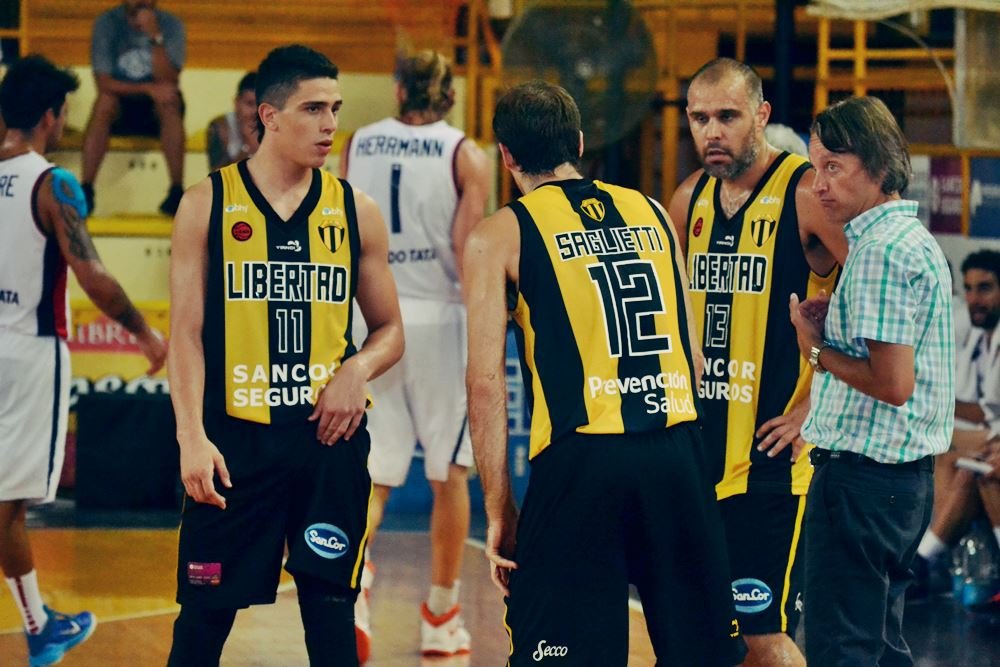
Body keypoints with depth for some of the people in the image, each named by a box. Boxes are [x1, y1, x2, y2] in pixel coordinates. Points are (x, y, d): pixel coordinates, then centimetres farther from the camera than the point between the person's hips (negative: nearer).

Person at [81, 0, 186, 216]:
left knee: (170, 102, -32)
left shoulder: (171, 25, -7)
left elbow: (169, 82, -19)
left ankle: (176, 192, -33)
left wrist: (155, 36, -29)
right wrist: (148, 89, -29)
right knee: (105, 100, -31)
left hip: (158, 112, 0)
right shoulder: (107, 23, -8)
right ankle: (86, 190, -32)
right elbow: (104, 83, -16)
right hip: (119, 111, 0)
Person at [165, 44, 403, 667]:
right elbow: (187, 332, -1)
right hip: (235, 435, -2)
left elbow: (390, 330, 14)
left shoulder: (356, 211, 7)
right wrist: (193, 436, -12)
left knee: (331, 612, 4)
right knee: (205, 614, 2)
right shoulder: (209, 203, 1)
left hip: (329, 434, 2)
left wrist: (359, 368, -8)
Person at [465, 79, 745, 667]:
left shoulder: (498, 236, 3)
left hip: (581, 459, -4)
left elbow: (487, 384, -4)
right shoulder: (652, 213, 16)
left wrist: (499, 511, -1)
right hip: (678, 451, 4)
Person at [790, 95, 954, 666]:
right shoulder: (916, 239, 15)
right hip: (906, 473, 10)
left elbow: (893, 383, -23)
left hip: (863, 474, -10)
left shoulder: (881, 252, -17)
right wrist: (833, 324, 9)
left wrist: (816, 350, -9)